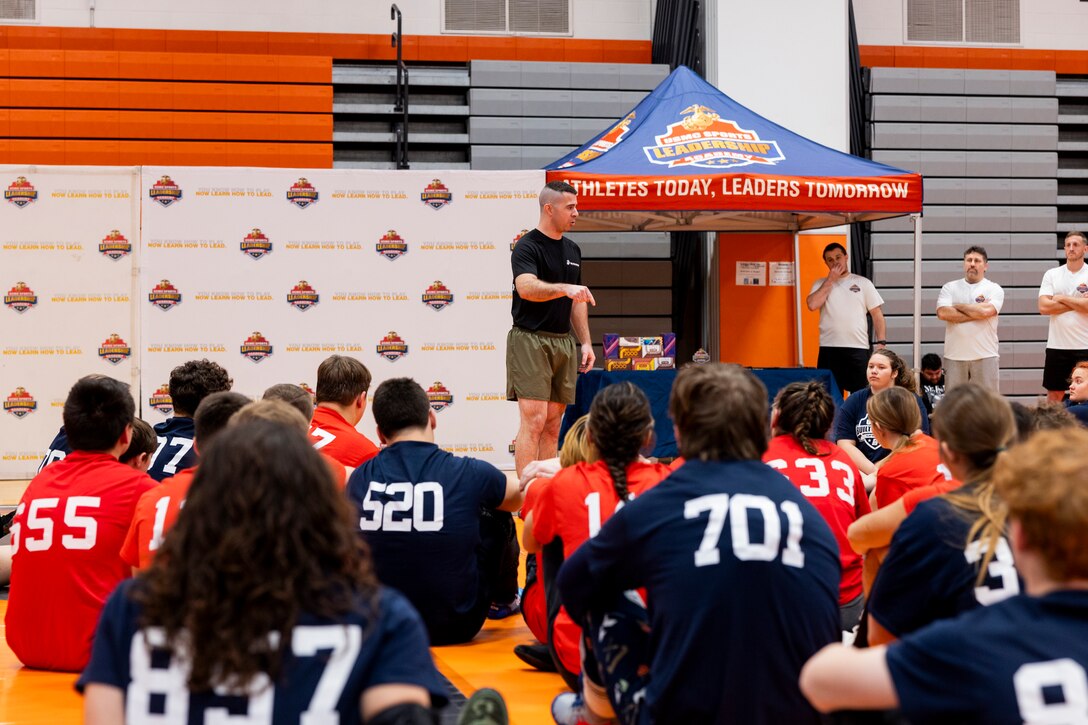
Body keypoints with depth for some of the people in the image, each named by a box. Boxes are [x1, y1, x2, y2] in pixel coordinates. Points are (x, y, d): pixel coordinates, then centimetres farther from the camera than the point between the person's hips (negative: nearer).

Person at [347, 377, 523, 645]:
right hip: (455, 628, -2)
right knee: (497, 519, 18)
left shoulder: (359, 479, -4)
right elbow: (519, 497, 13)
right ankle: (505, 600, 46)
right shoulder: (469, 474, -11)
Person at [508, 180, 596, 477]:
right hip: (530, 339, -7)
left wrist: (585, 341, 16)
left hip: (563, 341, 7)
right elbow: (526, 288, -26)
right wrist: (565, 288, -40)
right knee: (533, 420, -12)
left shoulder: (572, 250, 16)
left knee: (553, 423, 7)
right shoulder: (527, 246, -8)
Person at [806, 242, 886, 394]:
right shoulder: (821, 284, 12)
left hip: (858, 348, -1)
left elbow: (877, 314, 8)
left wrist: (880, 343, -3)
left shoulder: (863, 283, 9)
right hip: (829, 348, 1)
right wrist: (831, 279, -4)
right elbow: (812, 305, -8)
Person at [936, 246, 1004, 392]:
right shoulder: (950, 288, 10)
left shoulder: (994, 289, 4)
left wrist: (958, 306, -3)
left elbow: (986, 311, -15)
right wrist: (977, 311, -8)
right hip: (955, 354, 2)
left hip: (985, 354, -2)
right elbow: (943, 313, -8)